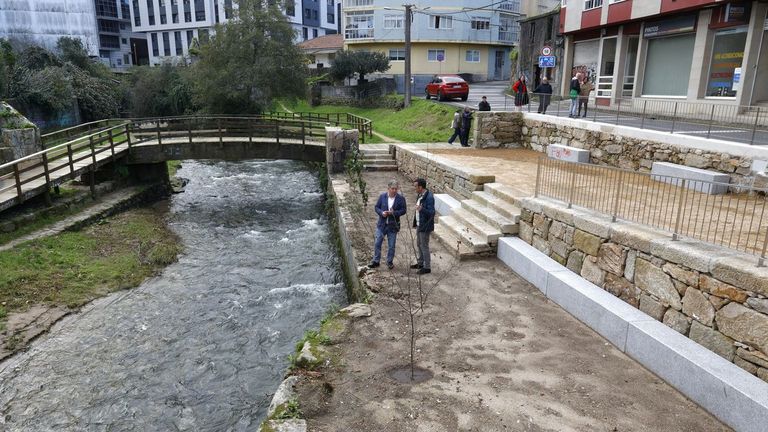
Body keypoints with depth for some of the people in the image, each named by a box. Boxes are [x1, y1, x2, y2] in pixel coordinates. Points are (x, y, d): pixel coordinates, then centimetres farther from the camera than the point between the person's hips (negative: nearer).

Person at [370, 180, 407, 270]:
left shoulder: (401, 198, -7)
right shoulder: (382, 196, -2)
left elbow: (403, 210, -6)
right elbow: (377, 207, 2)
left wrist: (394, 213, -22)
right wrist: (381, 213, -17)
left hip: (393, 225, -1)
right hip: (381, 224, 1)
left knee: (391, 245, 8)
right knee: (377, 243, 5)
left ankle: (390, 262, 24)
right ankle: (376, 261, 18)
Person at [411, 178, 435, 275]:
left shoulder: (429, 197, -22)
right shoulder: (420, 195, 7)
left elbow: (431, 212, -25)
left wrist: (421, 209, -40)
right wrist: (415, 223, 21)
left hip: (425, 226, -9)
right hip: (419, 225, 9)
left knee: (424, 246, -1)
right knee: (419, 245, 20)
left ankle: (427, 267, 11)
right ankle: (420, 263, 35)